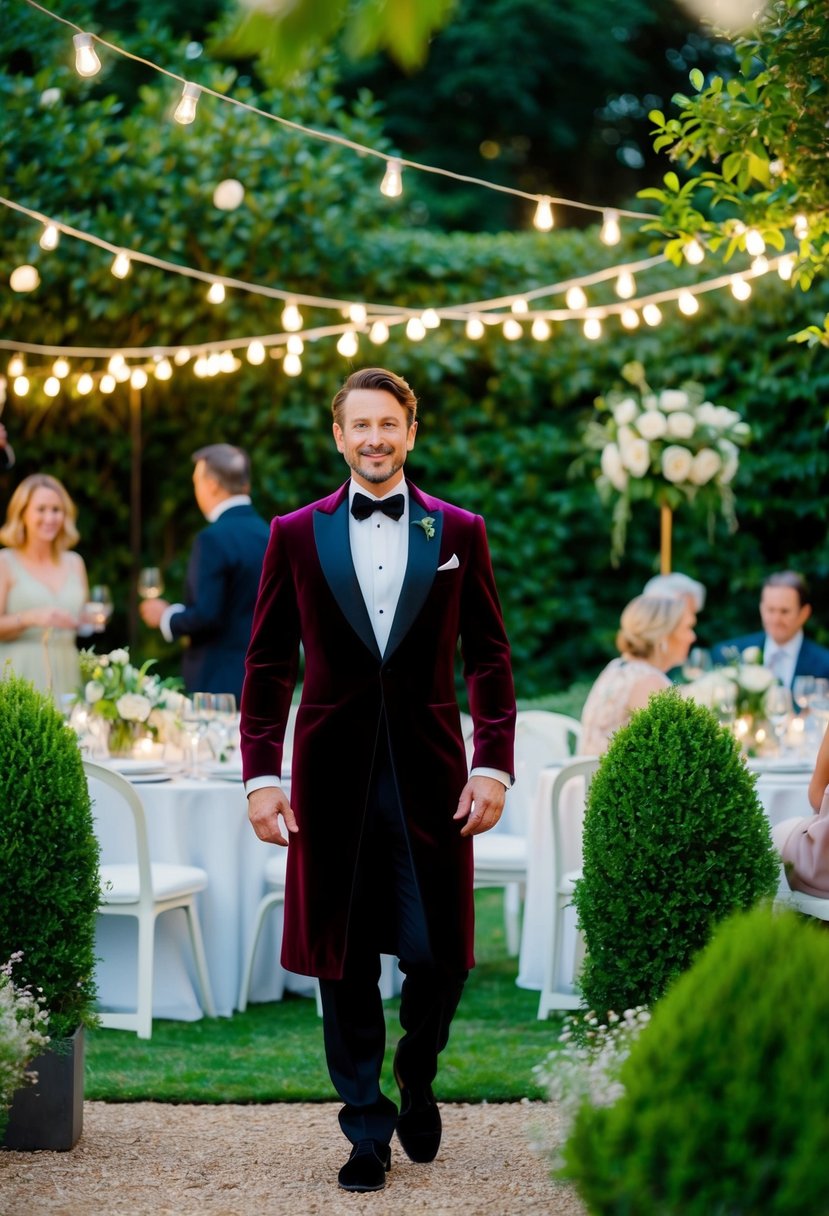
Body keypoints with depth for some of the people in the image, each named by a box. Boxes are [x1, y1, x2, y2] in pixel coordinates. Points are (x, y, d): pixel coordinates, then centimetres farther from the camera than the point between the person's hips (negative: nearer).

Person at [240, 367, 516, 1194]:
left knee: (438, 954, -1)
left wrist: (493, 766, -2)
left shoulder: (458, 532, 7)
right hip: (334, 775, 0)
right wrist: (260, 775, -1)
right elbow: (267, 666, 7)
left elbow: (489, 658, 7)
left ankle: (416, 1076, 29)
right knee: (344, 962, 4)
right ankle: (367, 1128, 17)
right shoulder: (296, 535, 7)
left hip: (430, 771, 0)